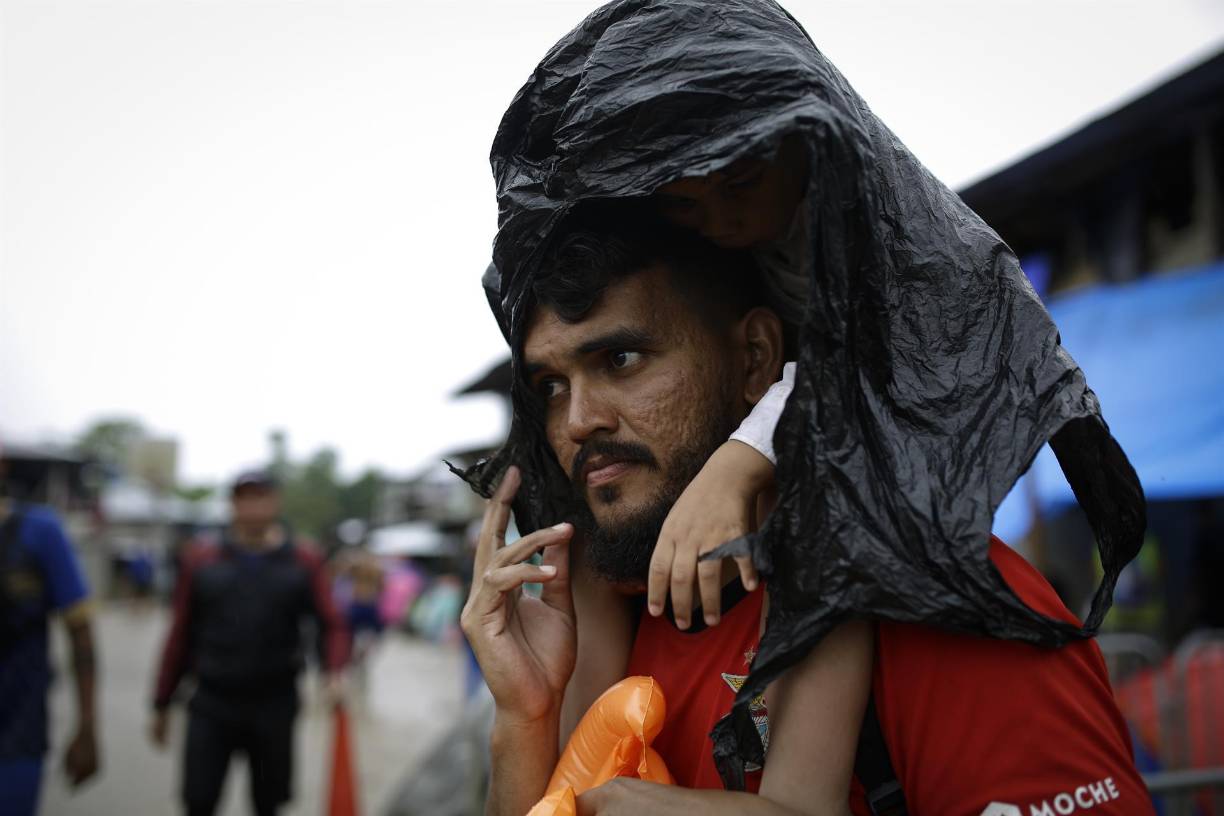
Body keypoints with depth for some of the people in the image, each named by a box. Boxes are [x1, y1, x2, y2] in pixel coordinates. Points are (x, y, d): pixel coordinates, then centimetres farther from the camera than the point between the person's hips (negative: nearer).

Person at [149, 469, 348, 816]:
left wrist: (334, 672, -19)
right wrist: (162, 704, 8)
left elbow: (331, 624, 0)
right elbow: (181, 635, 7)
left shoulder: (303, 563, 1)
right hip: (212, 705, 0)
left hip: (274, 706, 0)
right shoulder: (201, 561, 4)